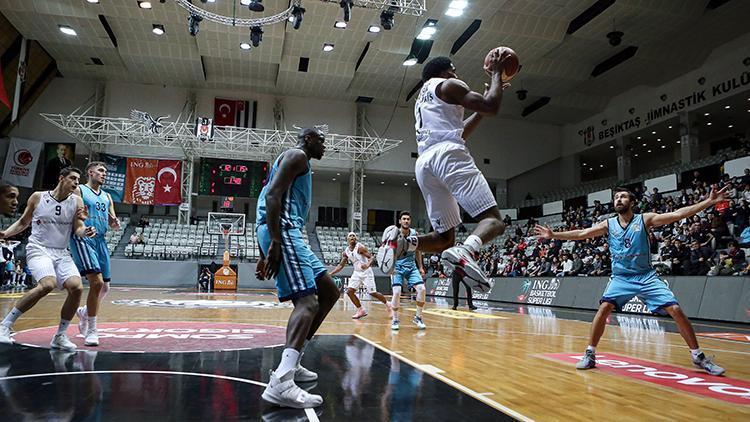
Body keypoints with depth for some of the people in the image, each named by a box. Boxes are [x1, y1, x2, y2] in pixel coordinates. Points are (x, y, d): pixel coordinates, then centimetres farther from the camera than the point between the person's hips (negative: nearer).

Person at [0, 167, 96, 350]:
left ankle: (60, 336, 1)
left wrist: (85, 231, -22)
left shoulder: (76, 201, 4)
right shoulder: (38, 197, 1)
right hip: (38, 250, -3)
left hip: (61, 253, 3)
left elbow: (78, 228, 0)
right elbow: (23, 222, 13)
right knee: (47, 285, -30)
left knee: (77, 287, -17)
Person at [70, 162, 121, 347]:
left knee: (104, 287, 9)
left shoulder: (107, 196, 20)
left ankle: (83, 312, 39)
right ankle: (91, 331, -10)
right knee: (96, 282, -19)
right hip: (82, 239, -7)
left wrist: (115, 223, -3)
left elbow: (113, 224, 19)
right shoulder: (78, 191, 2)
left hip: (100, 241, 7)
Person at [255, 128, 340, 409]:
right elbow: (273, 195, -15)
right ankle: (281, 383, -33)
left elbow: (271, 197, 28)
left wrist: (265, 254, 26)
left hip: (287, 233, 10)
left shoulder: (298, 162, 31)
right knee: (307, 301, -20)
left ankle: (290, 363, 13)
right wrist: (275, 243, -25)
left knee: (329, 292, 11)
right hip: (283, 231, -10)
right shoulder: (296, 155, 0)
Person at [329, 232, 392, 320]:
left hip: (366, 272, -6)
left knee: (373, 293, -7)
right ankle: (361, 310, 6)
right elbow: (341, 265, 12)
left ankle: (387, 304, 19)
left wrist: (368, 265, -39)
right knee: (349, 291, -7)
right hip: (357, 273, 6)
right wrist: (330, 274, 4)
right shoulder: (345, 251, 4)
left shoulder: (360, 247, -14)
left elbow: (371, 257, -18)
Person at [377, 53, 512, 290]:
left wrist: (489, 94, 41)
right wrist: (497, 73, 18)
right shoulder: (448, 85, 11)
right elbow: (491, 108, 2)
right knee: (493, 219, -11)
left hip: (424, 162, 8)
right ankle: (466, 251, -41)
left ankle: (400, 242, -13)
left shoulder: (422, 100, 35)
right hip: (449, 154, -7)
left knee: (445, 239, 12)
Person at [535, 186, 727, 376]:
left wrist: (709, 201, -18)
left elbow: (677, 214, -11)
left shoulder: (645, 219, -5)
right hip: (621, 278, 1)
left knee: (676, 310, -10)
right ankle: (590, 354, -4)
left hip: (646, 276, -1)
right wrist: (553, 235, -6)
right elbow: (581, 234, 0)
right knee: (604, 308, -17)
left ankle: (698, 356, 10)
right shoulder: (608, 224, 1)